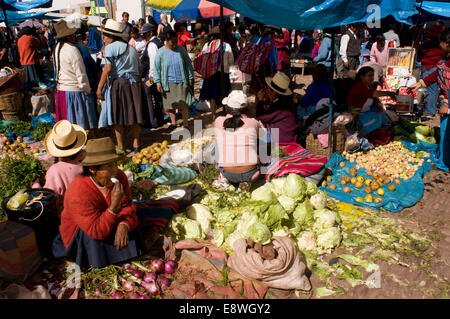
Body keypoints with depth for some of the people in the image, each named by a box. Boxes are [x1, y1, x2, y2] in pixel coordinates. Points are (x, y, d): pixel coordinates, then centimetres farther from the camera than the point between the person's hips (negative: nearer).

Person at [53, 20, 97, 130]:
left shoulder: (57, 48, 9)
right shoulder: (72, 50, -17)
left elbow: (57, 71, 16)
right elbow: (81, 74, -18)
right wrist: (87, 90, -9)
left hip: (61, 89, 9)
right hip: (75, 91, -9)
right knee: (82, 124, -1)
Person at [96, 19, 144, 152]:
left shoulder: (110, 47, -4)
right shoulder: (132, 48, 16)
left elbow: (108, 68, -14)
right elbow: (139, 69, 14)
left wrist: (99, 88, -13)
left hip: (118, 83, -6)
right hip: (135, 83, 6)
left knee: (117, 117, 4)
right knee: (134, 114, 10)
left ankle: (120, 147, 9)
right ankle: (136, 145, 14)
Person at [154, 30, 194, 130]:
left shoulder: (181, 49, 2)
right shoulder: (161, 52, -1)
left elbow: (188, 64, 9)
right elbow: (156, 68, 3)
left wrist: (190, 78, 8)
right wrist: (158, 82, -2)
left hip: (181, 81, 0)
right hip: (168, 83, 0)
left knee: (183, 104, 1)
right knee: (170, 104, 8)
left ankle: (185, 123, 14)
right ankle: (173, 122, 26)